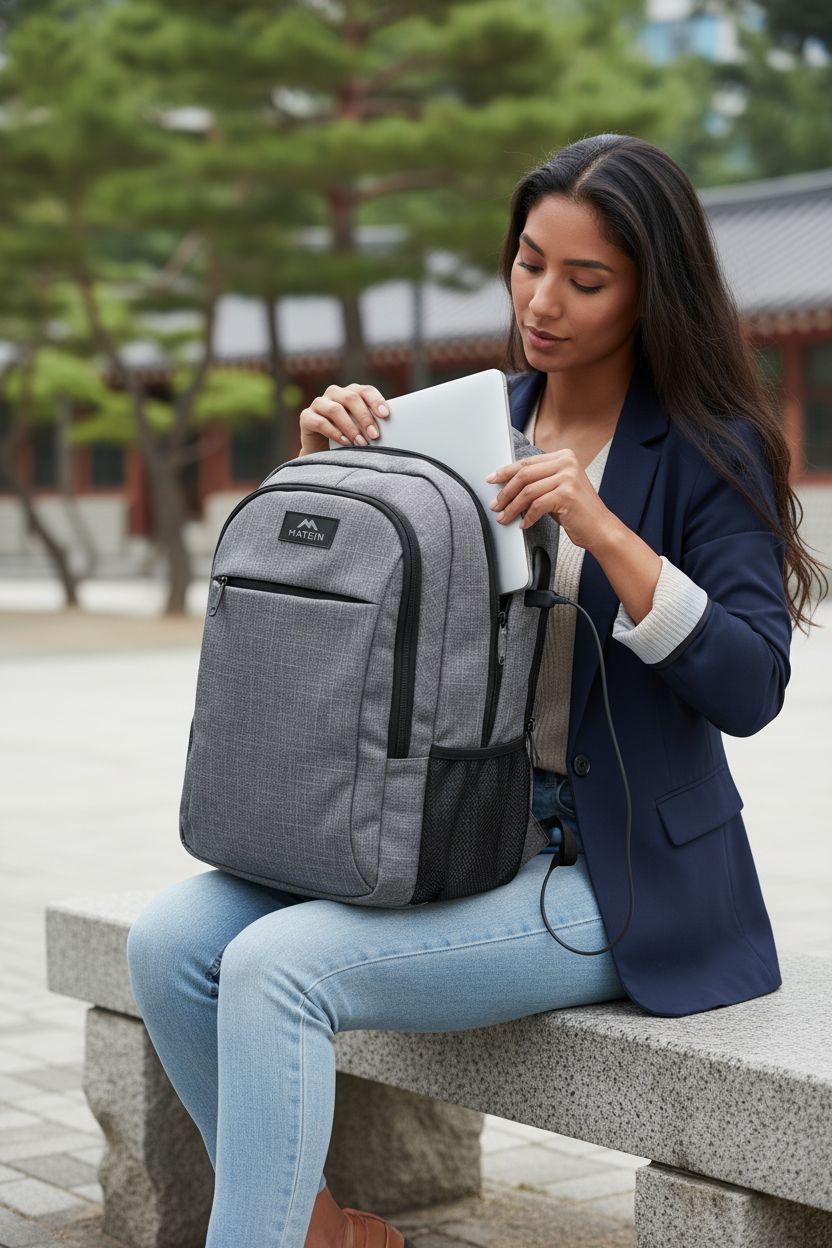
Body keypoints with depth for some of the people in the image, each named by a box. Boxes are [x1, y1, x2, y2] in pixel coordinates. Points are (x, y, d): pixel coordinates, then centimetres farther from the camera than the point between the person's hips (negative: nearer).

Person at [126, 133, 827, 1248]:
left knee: (278, 966, -26)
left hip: (609, 870, -7)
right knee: (170, 943, -11)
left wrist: (606, 532, -27)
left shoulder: (706, 448, -7)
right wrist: (326, 465, -3)